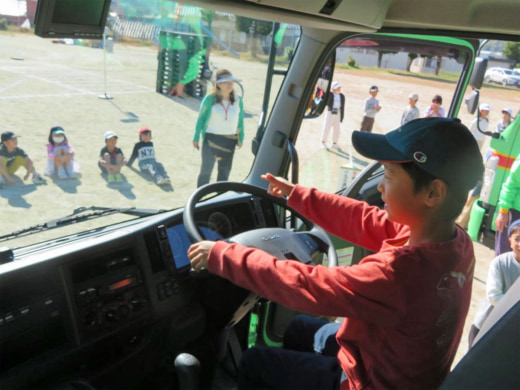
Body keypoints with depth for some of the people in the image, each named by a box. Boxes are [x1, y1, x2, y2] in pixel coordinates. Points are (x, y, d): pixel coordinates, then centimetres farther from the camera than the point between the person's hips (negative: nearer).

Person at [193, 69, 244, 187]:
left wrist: (240, 139, 9)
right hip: (211, 138, -3)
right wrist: (196, 138, 0)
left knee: (225, 171, 12)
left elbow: (240, 121, 9)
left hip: (229, 141, 3)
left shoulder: (238, 100, 0)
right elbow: (201, 118, -1)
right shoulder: (210, 99, -8)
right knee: (206, 170, -2)